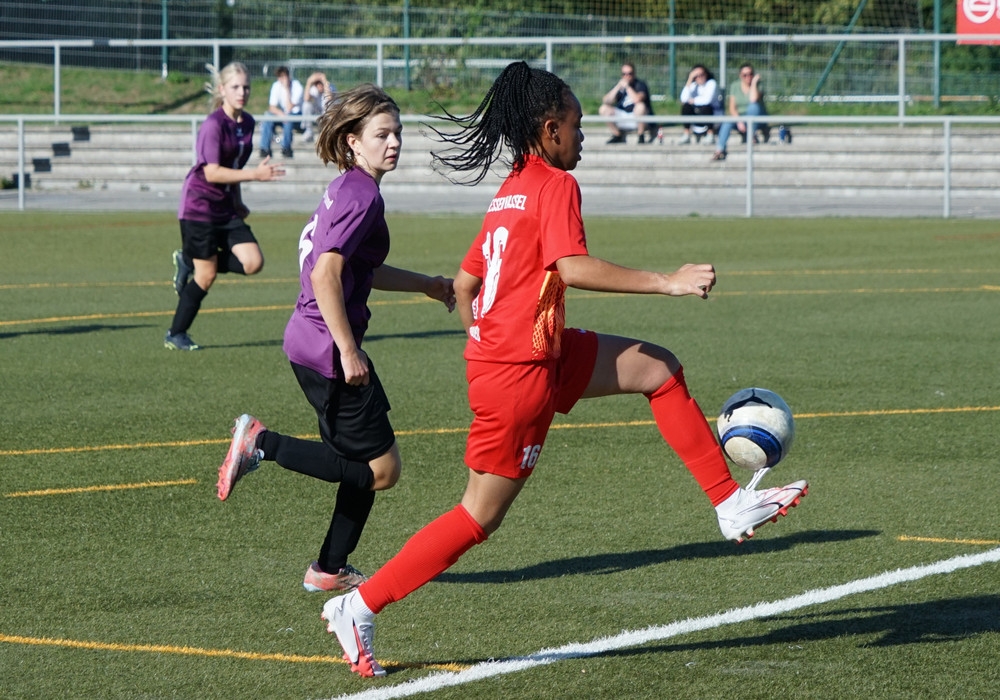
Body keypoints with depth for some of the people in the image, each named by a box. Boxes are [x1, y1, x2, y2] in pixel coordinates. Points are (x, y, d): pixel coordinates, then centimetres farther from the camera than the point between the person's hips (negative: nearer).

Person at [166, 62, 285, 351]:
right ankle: (175, 335, 13)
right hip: (199, 205, -7)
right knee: (206, 276, -4)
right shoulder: (213, 125, -17)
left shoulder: (247, 123, 7)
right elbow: (212, 172, -23)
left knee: (253, 263, -8)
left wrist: (237, 202, 21)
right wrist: (254, 174, -28)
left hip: (225, 207, 7)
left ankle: (189, 262, 14)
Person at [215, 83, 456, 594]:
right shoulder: (362, 196, -16)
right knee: (381, 469, -3)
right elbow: (325, 274, -25)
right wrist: (348, 351, -22)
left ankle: (330, 570, 22)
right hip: (328, 346, -10)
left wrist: (426, 284, 33)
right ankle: (264, 444, -7)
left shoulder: (346, 189, 15)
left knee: (363, 463, 17)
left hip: (306, 341, 10)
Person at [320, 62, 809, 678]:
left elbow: (464, 283, 17)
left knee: (659, 369, 13)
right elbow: (574, 268, -26)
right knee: (481, 515, -3)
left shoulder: (511, 191, 14)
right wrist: (667, 282, -24)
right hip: (521, 372, -10)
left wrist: (485, 346, 27)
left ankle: (732, 504, 15)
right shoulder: (555, 185, -12)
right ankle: (360, 608, 1)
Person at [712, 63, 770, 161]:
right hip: (739, 117, 2)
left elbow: (753, 99, -26)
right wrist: (739, 122, -20)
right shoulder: (735, 87, 5)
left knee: (753, 105, -34)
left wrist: (754, 83, -17)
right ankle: (719, 151, -41)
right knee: (727, 122, -31)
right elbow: (732, 108, -3)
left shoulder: (757, 86, -3)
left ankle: (752, 135, -24)